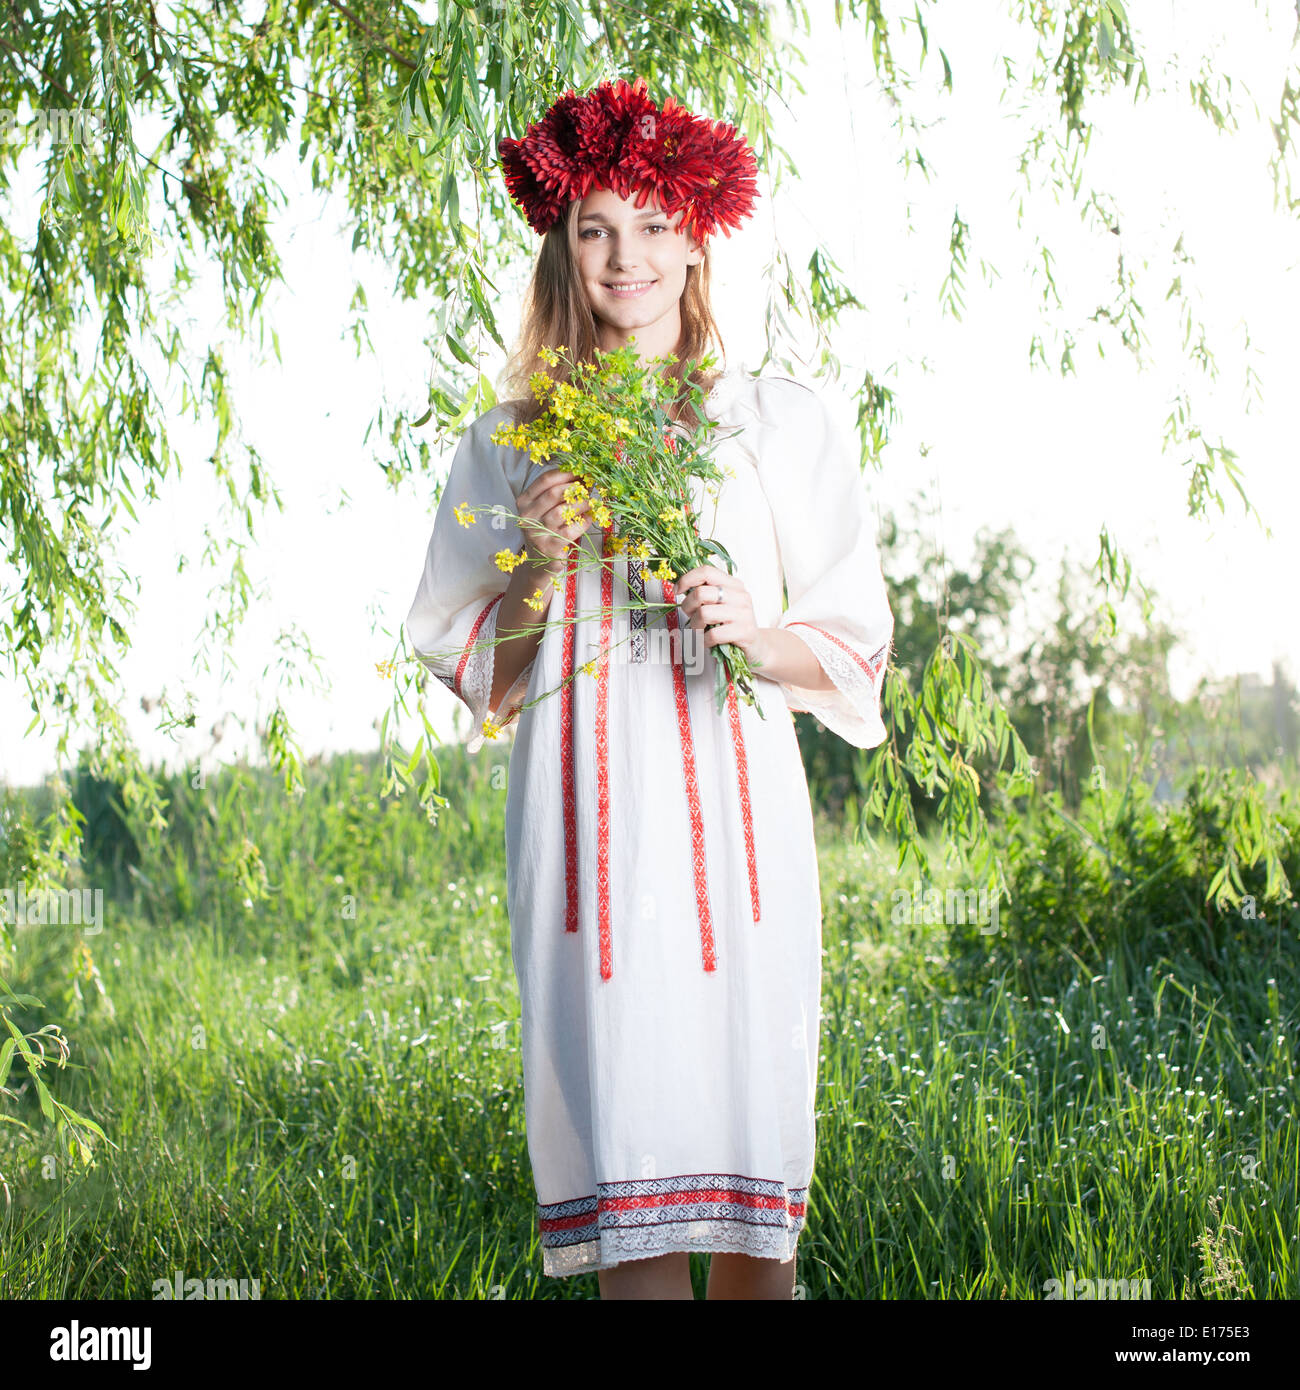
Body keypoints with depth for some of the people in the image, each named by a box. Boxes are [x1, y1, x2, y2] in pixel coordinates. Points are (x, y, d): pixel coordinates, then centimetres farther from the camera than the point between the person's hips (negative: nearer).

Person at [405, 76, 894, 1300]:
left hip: (736, 812, 0)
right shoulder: (510, 444, 13)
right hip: (588, 819, 0)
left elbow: (855, 648, 11)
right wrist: (537, 559, -5)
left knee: (748, 1135, -2)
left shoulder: (779, 425, 11)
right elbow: (470, 670, 13)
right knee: (624, 1164, -5)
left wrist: (761, 637, -10)